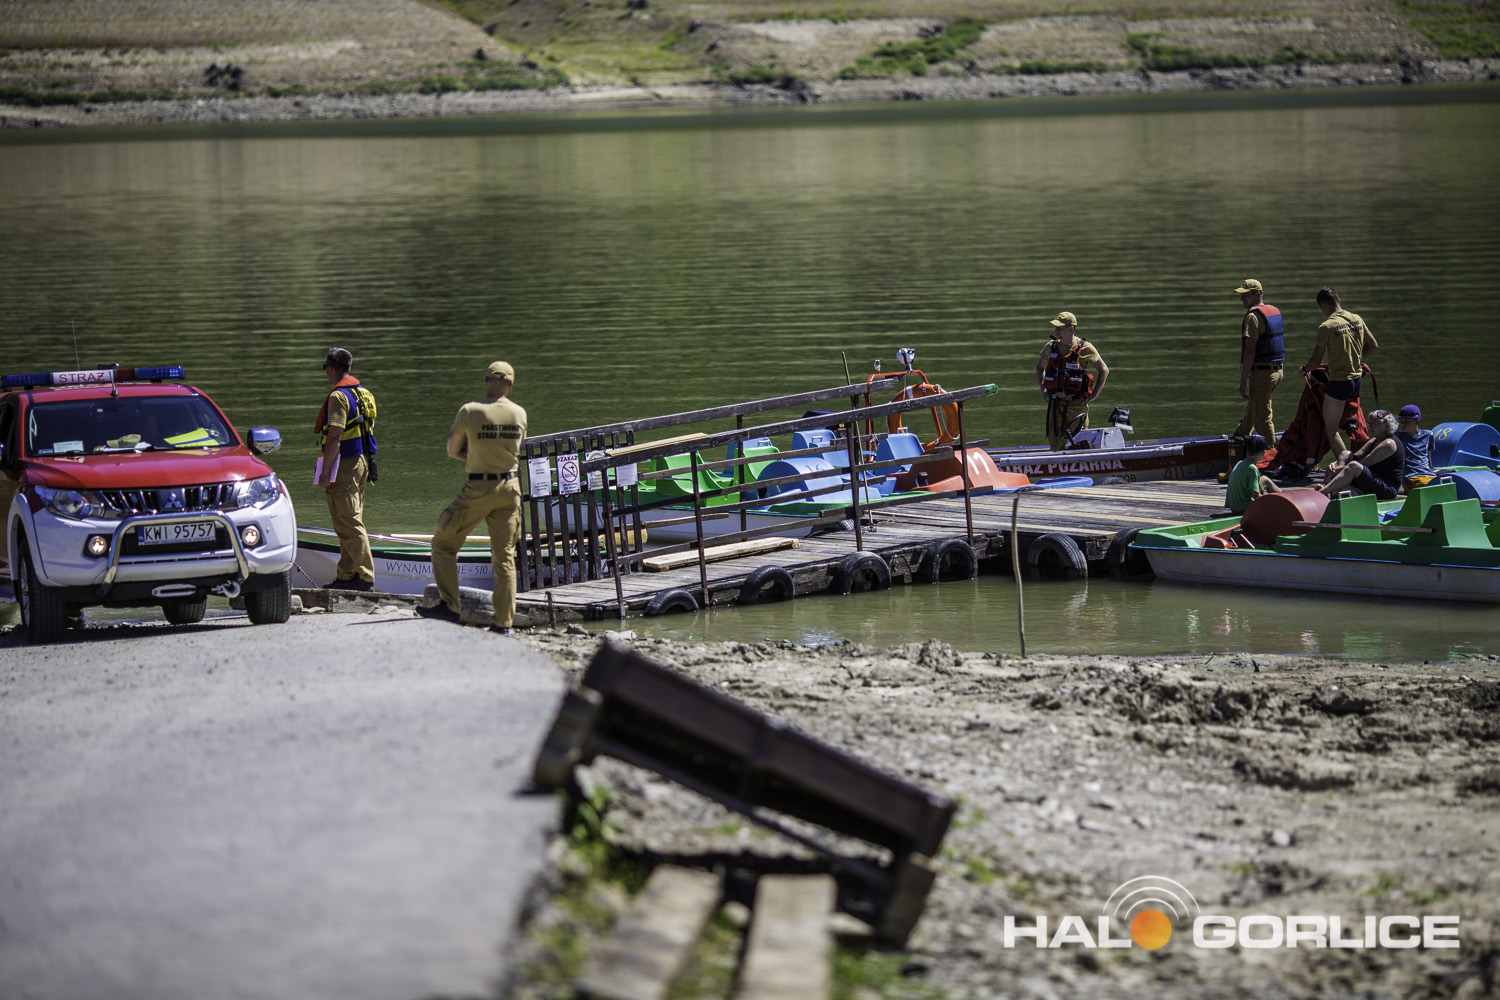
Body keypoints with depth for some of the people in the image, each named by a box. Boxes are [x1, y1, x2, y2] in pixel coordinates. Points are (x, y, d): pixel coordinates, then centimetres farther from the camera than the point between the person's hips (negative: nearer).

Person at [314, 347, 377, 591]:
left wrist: (325, 471, -20)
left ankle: (365, 577, -10)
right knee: (351, 522, 14)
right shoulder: (364, 393, 13)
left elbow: (335, 436, -21)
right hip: (361, 461, 9)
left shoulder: (338, 396, -15)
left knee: (348, 523, -7)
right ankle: (346, 575, 19)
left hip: (344, 463, -9)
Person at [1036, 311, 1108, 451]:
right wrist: (1043, 389, 13)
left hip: (1077, 403, -4)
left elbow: (1104, 370, 6)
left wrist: (1094, 395, 0)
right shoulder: (1051, 347, 7)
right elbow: (1040, 367, 26)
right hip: (1055, 402, 4)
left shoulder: (1085, 348, -4)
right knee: (1054, 441, 3)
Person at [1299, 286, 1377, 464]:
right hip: (1357, 379, 7)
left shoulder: (1326, 326, -16)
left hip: (1339, 382, -7)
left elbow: (1316, 361, -12)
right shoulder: (1357, 320, 4)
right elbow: (1373, 345, 16)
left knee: (1331, 429, 1)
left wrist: (1304, 370, 9)